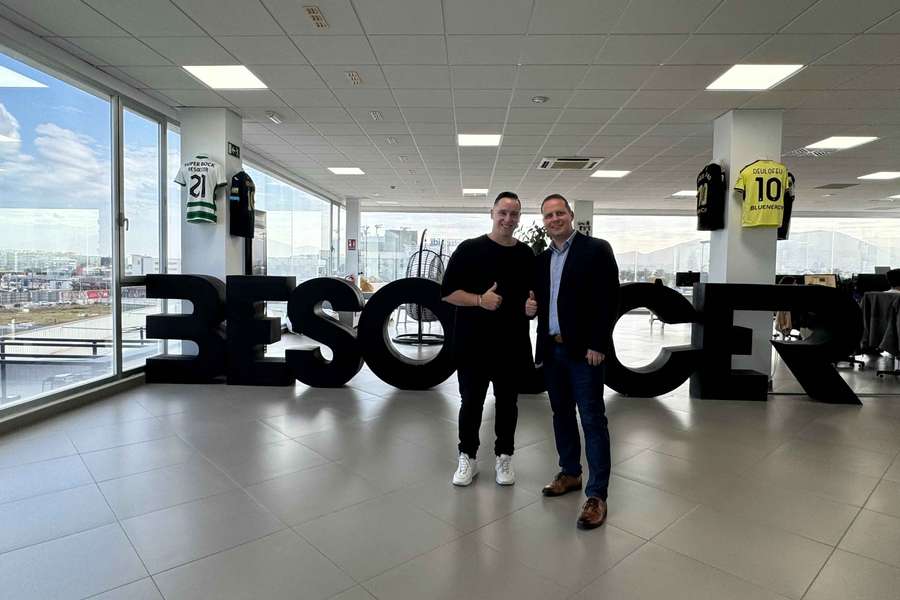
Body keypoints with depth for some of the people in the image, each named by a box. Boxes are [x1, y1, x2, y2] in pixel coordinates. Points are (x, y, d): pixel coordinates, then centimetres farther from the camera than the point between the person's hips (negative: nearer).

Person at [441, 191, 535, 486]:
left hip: (513, 344, 3)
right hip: (473, 344, -2)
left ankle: (503, 456, 30)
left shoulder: (526, 254, 7)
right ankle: (467, 456, 26)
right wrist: (480, 300, -20)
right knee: (471, 402, 8)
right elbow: (448, 292, -6)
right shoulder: (469, 249, -4)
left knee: (507, 402, 13)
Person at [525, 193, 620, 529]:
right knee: (561, 415, 16)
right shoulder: (541, 259, 14)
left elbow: (610, 300, -11)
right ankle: (570, 473, 32)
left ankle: (597, 495, 7)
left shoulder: (596, 249, -6)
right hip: (551, 349, 7)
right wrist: (530, 307, -3)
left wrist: (597, 345, -17)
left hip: (584, 350, -6)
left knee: (592, 420, -2)